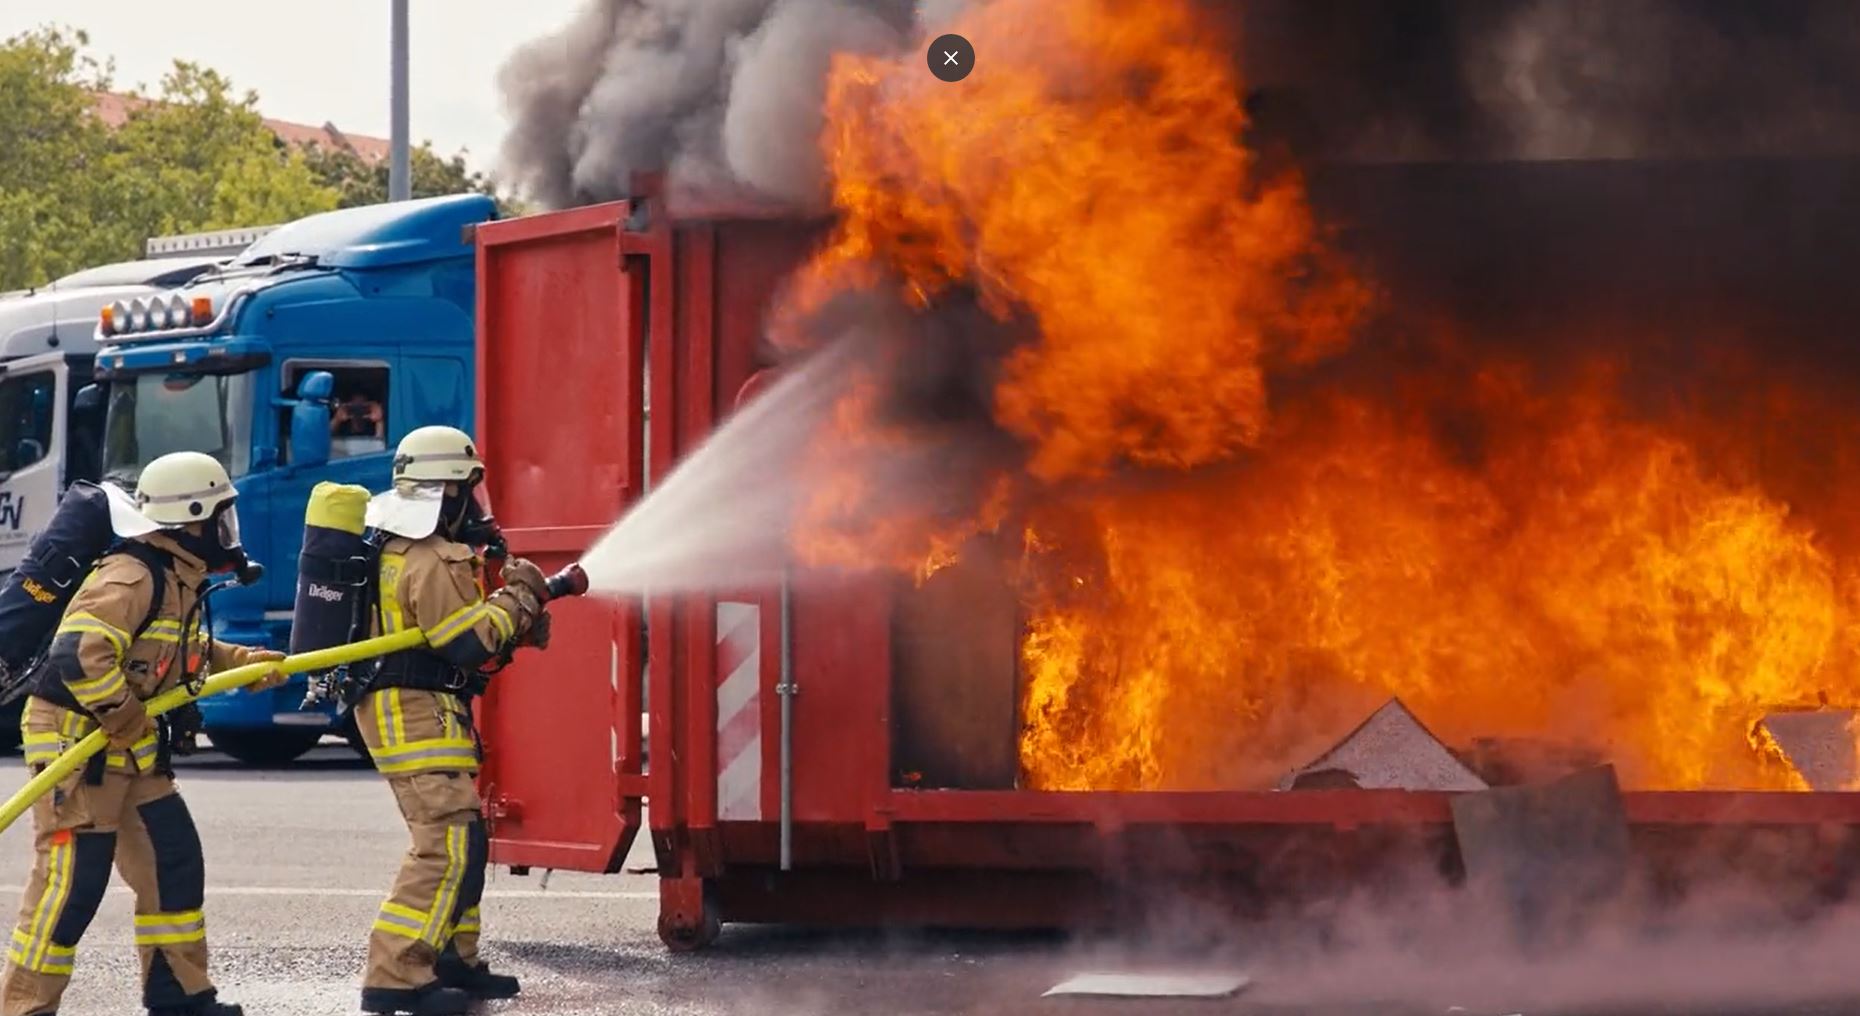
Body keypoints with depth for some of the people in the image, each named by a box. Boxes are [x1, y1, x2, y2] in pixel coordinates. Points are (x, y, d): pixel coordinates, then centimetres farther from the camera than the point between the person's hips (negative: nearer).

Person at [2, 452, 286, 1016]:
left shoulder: (178, 579, 11)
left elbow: (185, 653, 28)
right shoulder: (131, 578, -22)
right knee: (72, 881, -10)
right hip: (76, 739, -10)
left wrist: (247, 663, 16)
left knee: (174, 862, 13)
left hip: (127, 745, 10)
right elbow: (80, 655, -32)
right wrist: (127, 719, -23)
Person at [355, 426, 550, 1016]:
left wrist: (515, 622, 9)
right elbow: (467, 642, -21)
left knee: (462, 840, 19)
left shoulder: (396, 548, 16)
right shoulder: (433, 561, -17)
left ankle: (453, 962, 26)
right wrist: (518, 597, -8)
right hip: (419, 716, -11)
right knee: (448, 845, -16)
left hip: (400, 712, 11)